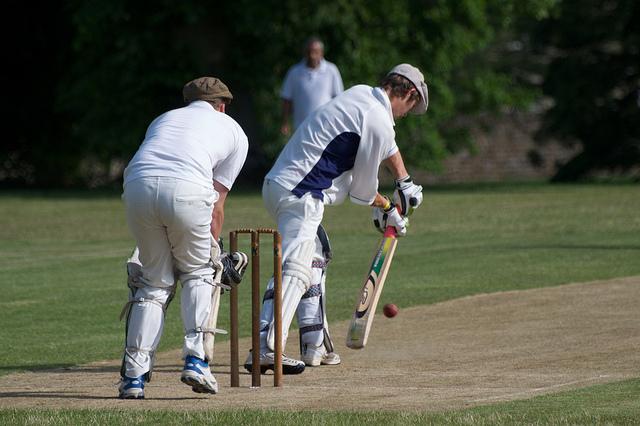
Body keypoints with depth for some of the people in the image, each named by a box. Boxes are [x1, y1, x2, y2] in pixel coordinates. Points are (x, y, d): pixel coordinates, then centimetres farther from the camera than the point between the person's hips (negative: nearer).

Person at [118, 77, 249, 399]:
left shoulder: (163, 119, 38)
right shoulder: (233, 132, 28)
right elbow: (216, 205, 21)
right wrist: (212, 250, 27)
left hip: (137, 187, 3)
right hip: (187, 189, -3)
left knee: (154, 280, 17)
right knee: (199, 272, 20)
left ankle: (134, 375, 7)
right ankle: (196, 360, 5)